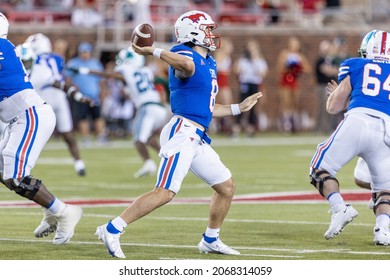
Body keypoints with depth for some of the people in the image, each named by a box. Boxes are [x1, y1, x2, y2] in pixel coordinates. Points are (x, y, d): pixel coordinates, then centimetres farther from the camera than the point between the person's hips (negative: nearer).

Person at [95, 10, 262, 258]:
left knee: (227, 187, 17)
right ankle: (112, 230, -15)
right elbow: (186, 65, -39)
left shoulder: (209, 64, 19)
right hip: (182, 132, -10)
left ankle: (211, 240, 31)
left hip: (197, 139, 10)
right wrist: (154, 52, -31)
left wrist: (239, 108, 30)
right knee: (166, 192, -17)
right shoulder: (187, 57, -10)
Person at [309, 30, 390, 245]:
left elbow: (333, 107, 22)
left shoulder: (355, 66, 19)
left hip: (357, 122, -2)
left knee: (320, 169, 13)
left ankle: (340, 208, -10)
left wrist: (338, 94, 44)